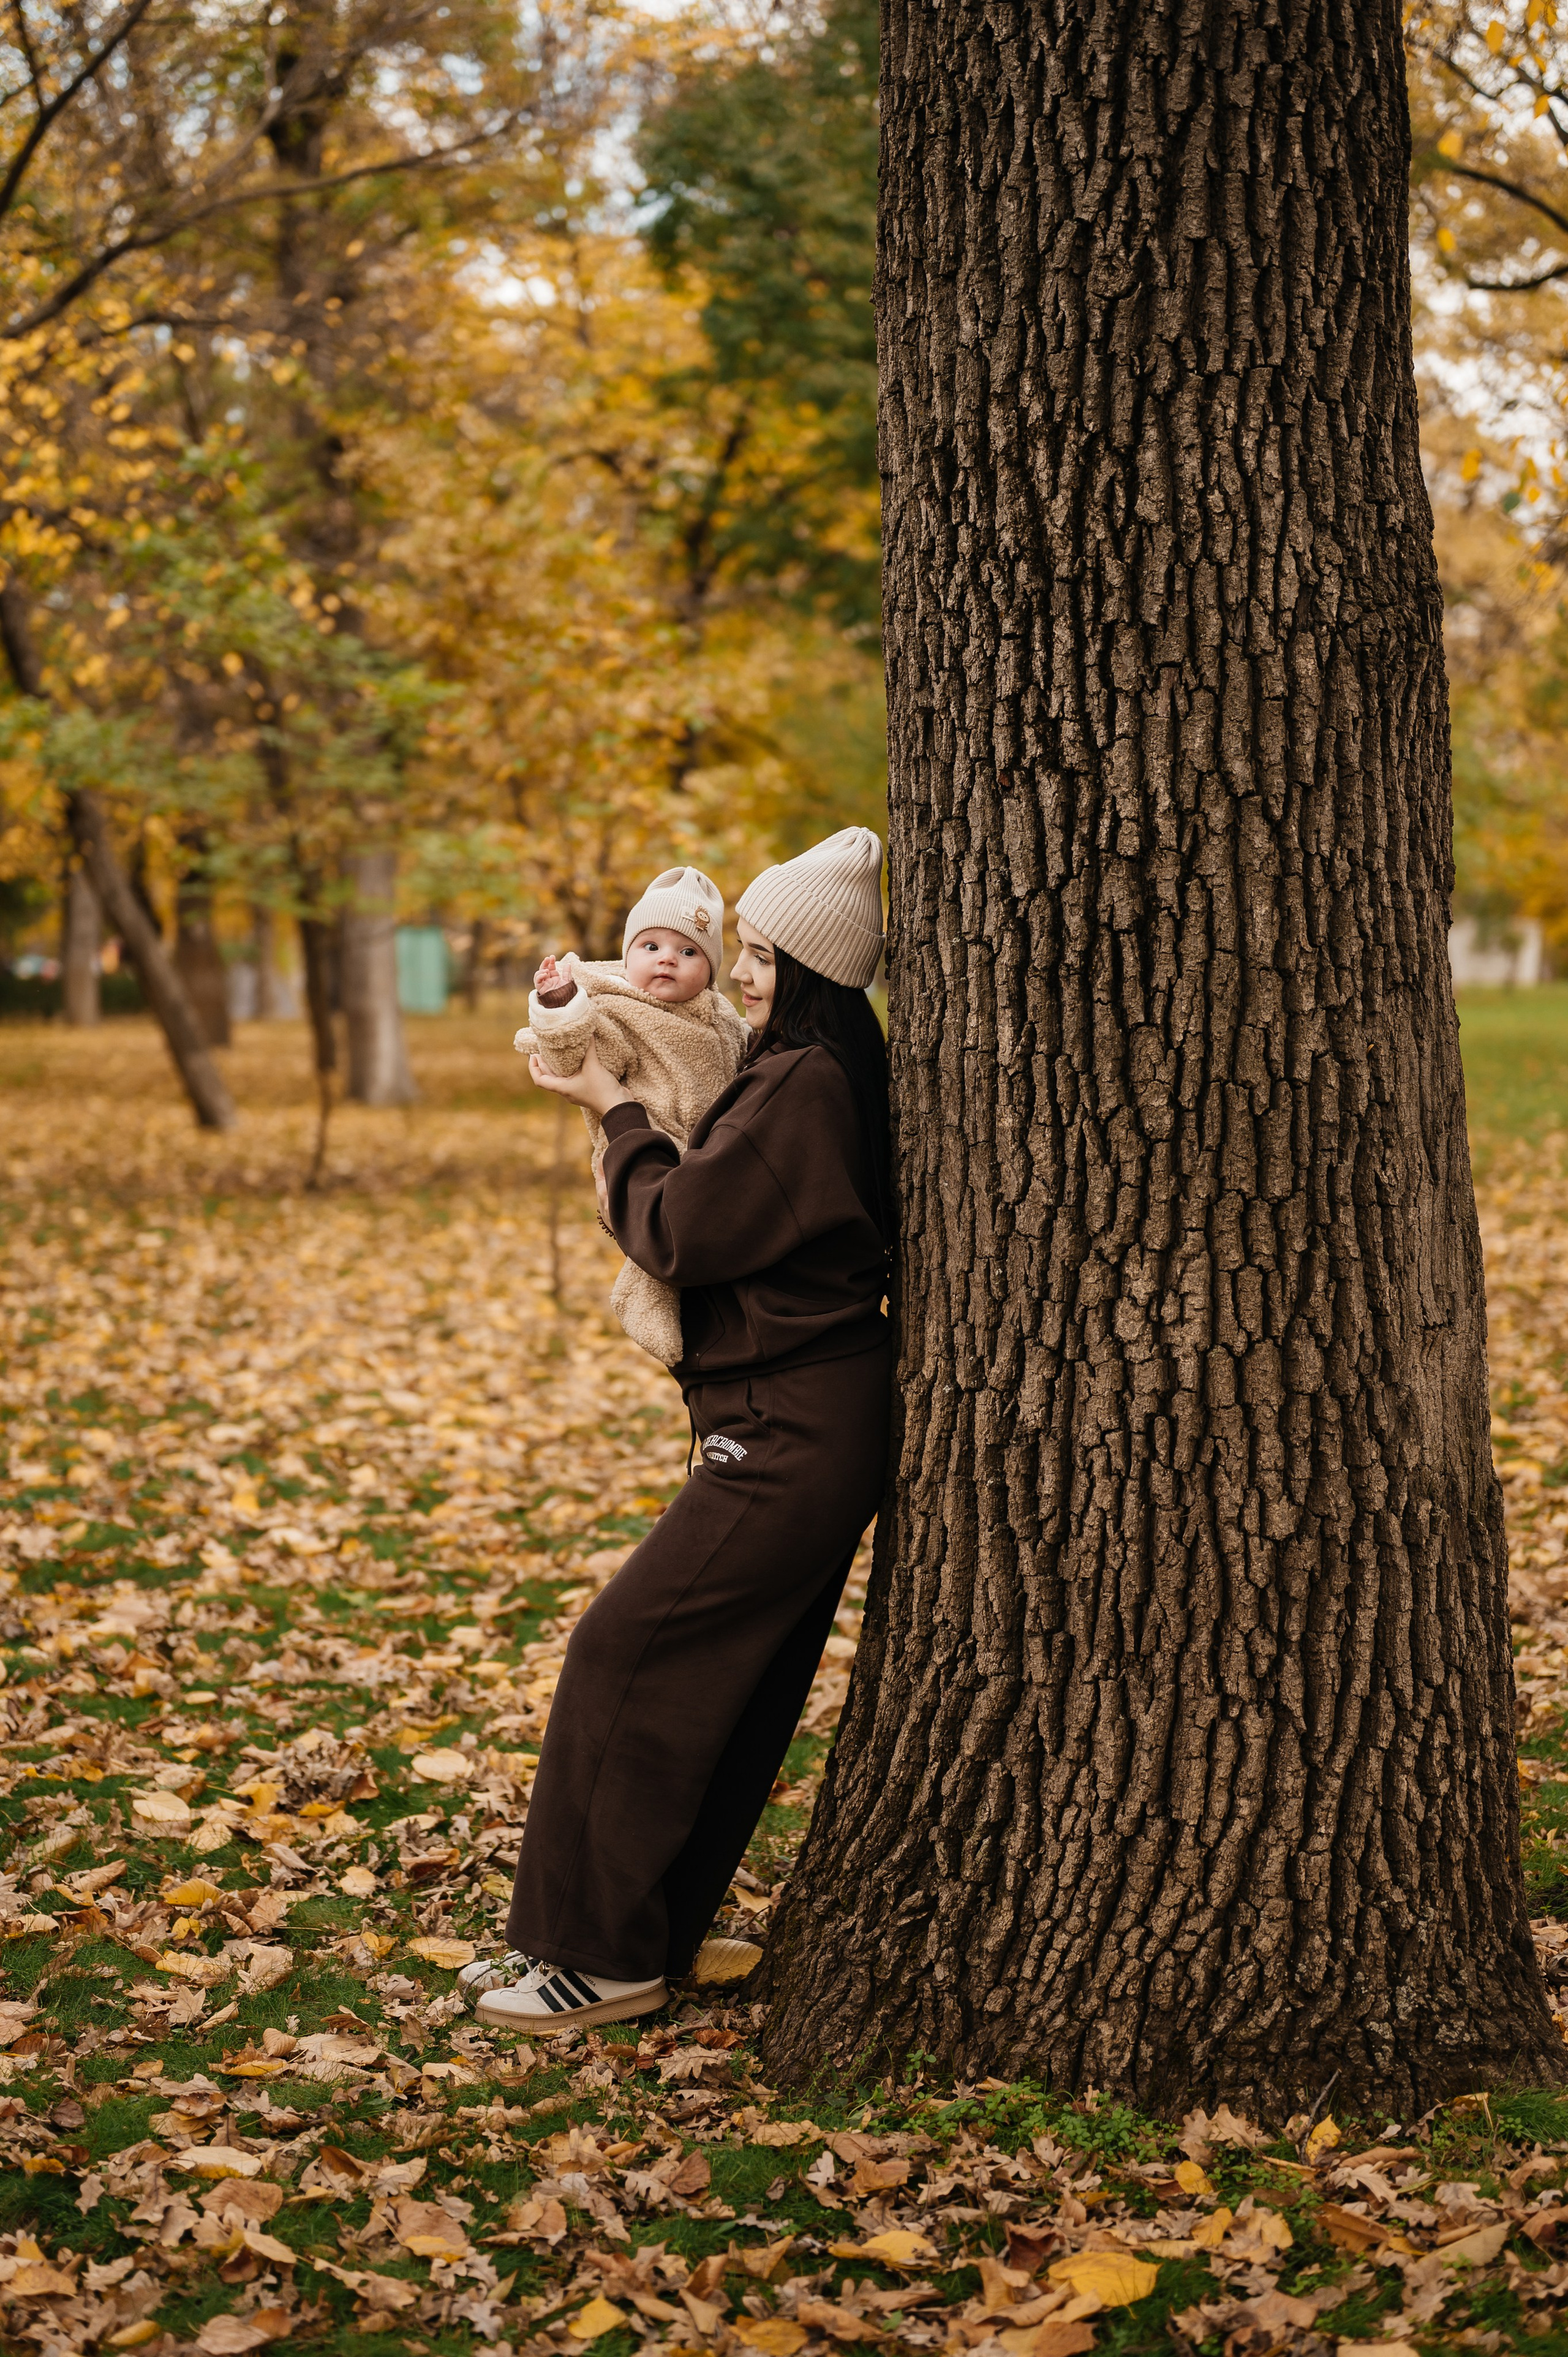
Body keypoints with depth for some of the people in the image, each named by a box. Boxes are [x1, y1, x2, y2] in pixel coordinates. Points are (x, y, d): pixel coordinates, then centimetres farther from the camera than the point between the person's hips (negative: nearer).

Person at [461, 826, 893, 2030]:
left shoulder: (805, 1085, -18)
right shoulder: (824, 1070, 14)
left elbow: (680, 1230, -17)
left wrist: (619, 1112, -2)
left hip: (790, 1436, -10)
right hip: (811, 1426, 10)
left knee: (629, 1654, -6)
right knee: (731, 1688, 14)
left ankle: (605, 1956, 1)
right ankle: (648, 1933, 22)